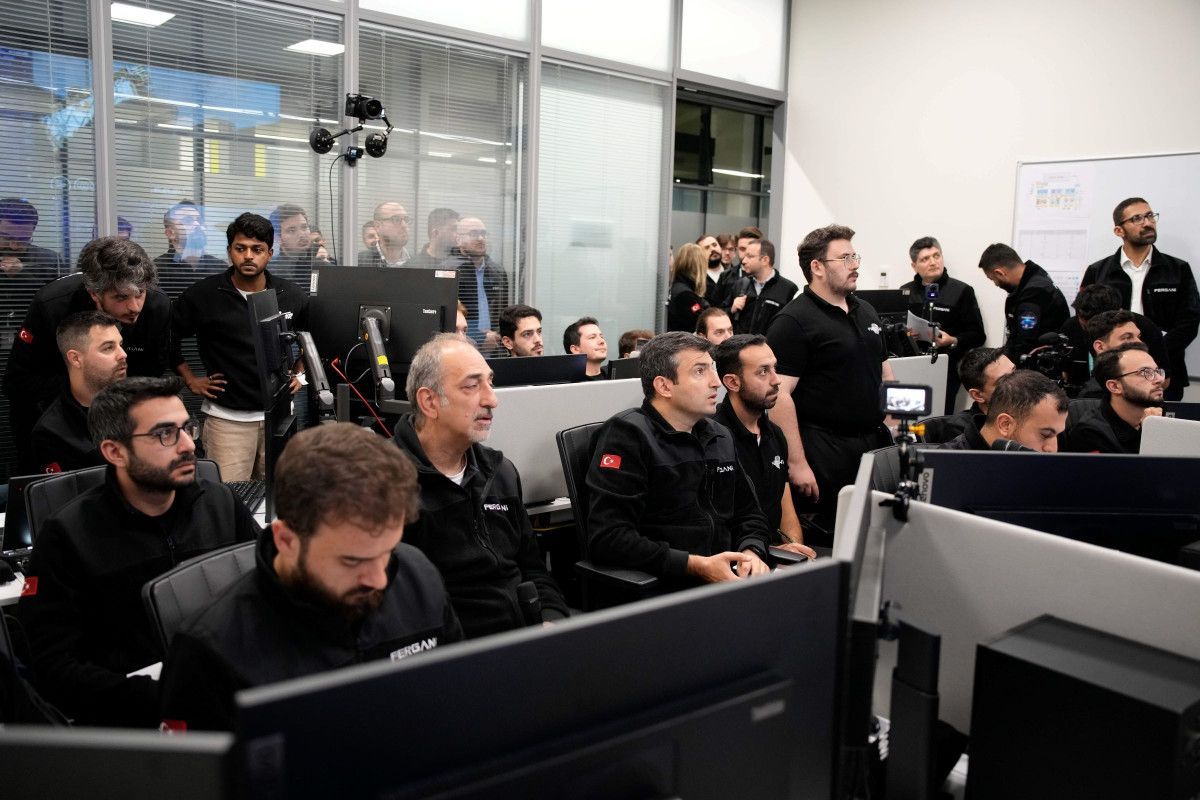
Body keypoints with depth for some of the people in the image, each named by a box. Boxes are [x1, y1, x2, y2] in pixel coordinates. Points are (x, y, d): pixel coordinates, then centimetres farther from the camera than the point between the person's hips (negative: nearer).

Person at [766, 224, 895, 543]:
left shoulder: (866, 311, 15)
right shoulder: (793, 321, -12)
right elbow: (780, 394, -18)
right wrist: (796, 463, -22)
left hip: (876, 443, 8)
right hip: (823, 453, -8)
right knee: (820, 538, 0)